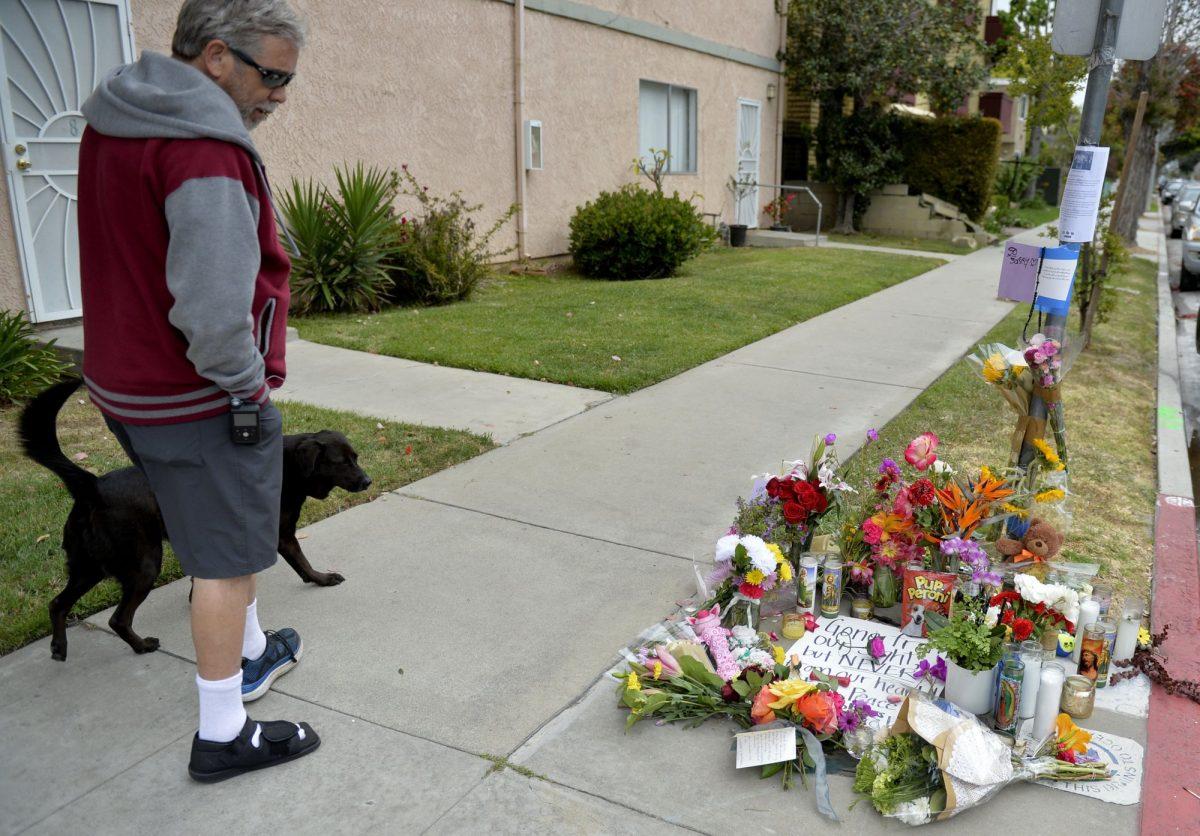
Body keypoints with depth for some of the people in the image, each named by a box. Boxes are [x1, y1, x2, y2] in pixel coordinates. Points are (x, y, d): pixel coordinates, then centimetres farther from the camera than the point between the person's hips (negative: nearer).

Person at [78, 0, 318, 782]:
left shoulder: (113, 122, 8)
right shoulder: (203, 147, -24)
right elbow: (212, 304, -34)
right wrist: (245, 383, -16)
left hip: (130, 385, 9)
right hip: (199, 401, -9)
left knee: (219, 538, 25)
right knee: (226, 560, 5)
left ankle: (253, 652, 46)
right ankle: (223, 735, 19)